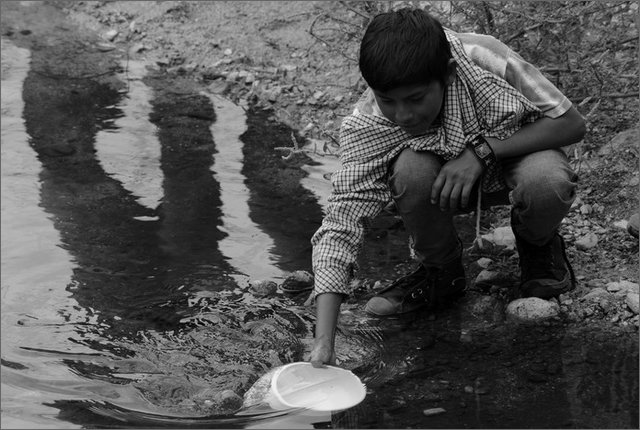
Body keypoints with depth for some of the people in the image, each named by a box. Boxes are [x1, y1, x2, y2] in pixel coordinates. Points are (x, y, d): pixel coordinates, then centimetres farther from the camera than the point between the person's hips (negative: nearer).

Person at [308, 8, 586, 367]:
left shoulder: (483, 59, -33)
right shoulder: (365, 128, -29)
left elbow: (572, 123, -23)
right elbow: (341, 225, -34)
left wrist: (482, 151, -36)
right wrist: (324, 343, -45)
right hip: (444, 177, 1)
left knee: (547, 181, -36)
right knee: (412, 170, -34)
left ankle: (539, 245, 2)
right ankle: (441, 270, -4)